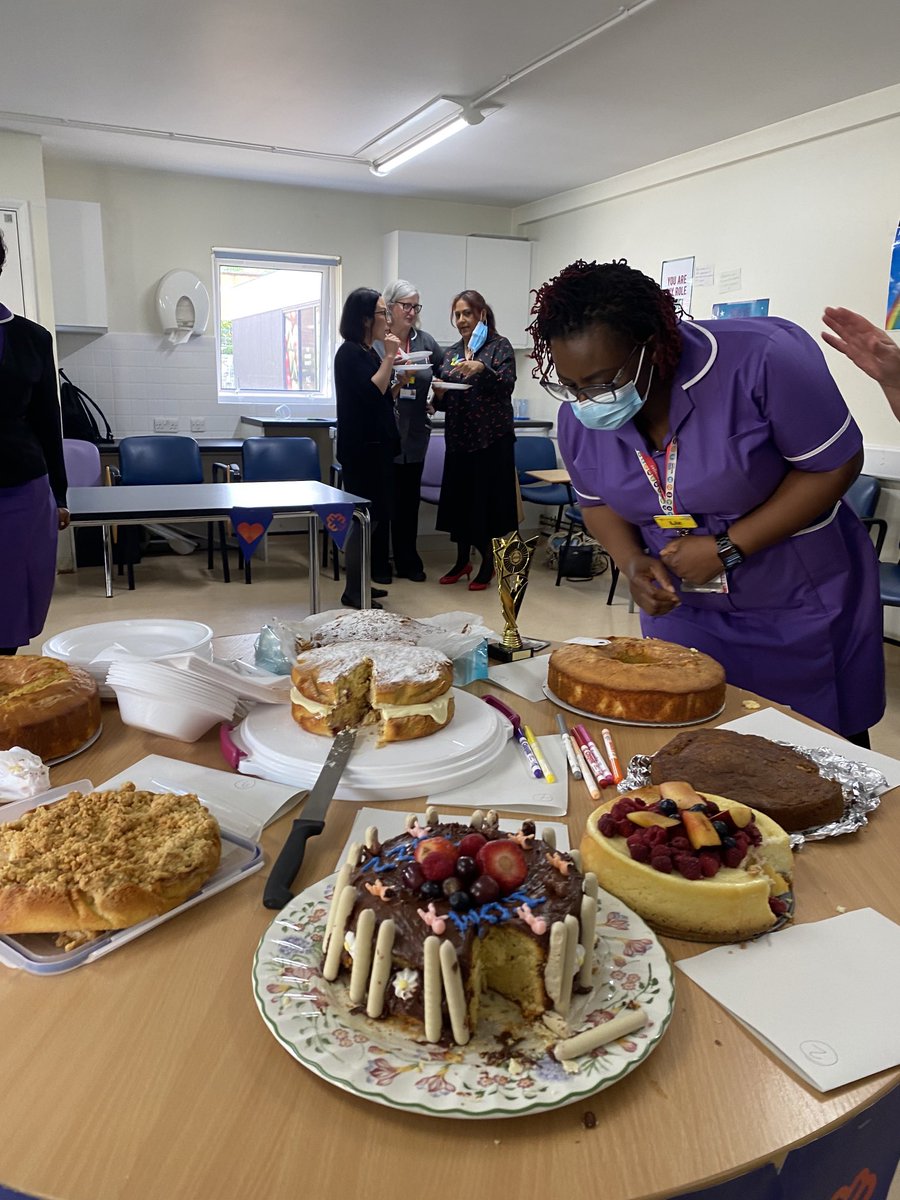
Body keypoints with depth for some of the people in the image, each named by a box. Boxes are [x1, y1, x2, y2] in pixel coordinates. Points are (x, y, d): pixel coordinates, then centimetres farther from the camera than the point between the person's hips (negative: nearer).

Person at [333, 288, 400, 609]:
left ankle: (362, 583, 20)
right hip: (361, 448, -10)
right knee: (363, 518, -9)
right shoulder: (350, 352, -11)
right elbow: (371, 393, -22)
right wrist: (389, 357, -16)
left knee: (374, 515, 12)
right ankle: (353, 592, -3)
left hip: (377, 446, 10)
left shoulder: (369, 352, 16)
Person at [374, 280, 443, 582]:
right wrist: (400, 382, -23)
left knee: (409, 499, 10)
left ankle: (407, 562, 20)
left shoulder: (425, 342, 7)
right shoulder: (376, 343, -5)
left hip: (414, 435, 4)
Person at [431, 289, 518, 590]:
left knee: (488, 497, -2)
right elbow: (445, 403, 14)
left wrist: (482, 368, -29)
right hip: (459, 436, 5)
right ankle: (462, 560, 21)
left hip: (492, 437, -5)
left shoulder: (499, 346, 0)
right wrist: (439, 393, -8)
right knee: (458, 496, 7)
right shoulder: (451, 353, 14)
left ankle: (488, 564, 11)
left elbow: (507, 385, -14)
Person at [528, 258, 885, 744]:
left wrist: (727, 548, -24)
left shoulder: (759, 360, -27)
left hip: (800, 606, -3)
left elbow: (835, 464, -18)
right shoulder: (578, 417, -11)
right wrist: (632, 562, -14)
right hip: (681, 609, 4)